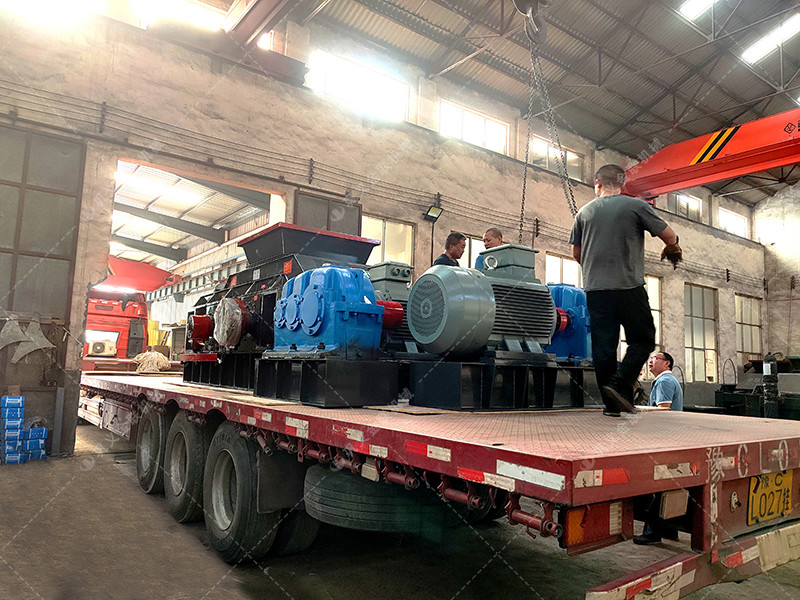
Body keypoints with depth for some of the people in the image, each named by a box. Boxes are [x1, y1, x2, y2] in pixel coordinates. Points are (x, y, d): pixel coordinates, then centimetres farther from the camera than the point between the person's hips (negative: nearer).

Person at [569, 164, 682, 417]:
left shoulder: (584, 212, 11)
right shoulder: (636, 206, 2)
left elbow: (576, 252, 17)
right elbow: (669, 237, 3)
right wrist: (670, 251, 26)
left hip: (594, 288, 4)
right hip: (629, 287, -3)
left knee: (603, 346, 6)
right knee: (643, 340, 7)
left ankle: (612, 404, 7)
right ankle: (619, 384, -11)